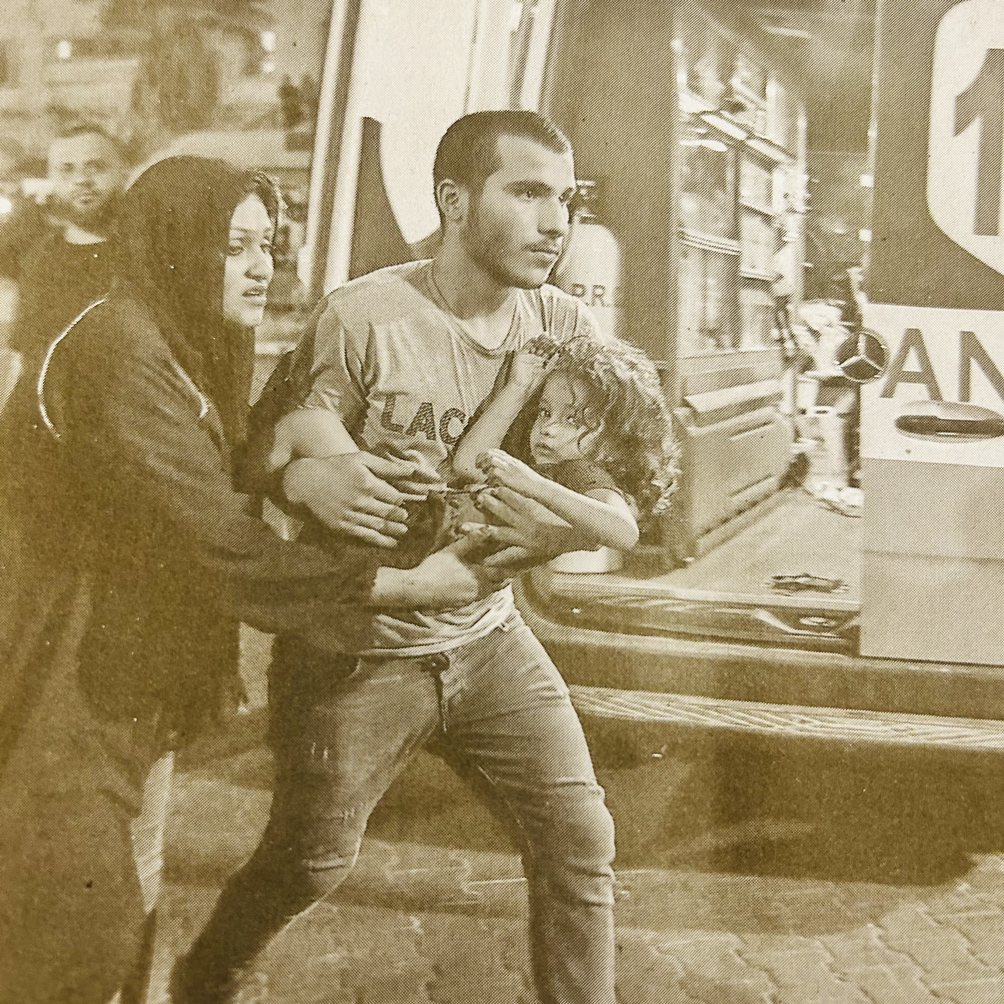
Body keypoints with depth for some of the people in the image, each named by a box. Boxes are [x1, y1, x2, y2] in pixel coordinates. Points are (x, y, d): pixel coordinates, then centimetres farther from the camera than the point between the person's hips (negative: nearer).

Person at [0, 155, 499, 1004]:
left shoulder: (196, 356, 10)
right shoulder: (121, 351, -23)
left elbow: (229, 496, 6)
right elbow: (222, 543, -28)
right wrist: (406, 584, -27)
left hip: (135, 688, 9)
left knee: (130, 909, 19)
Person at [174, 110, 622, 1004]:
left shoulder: (566, 329, -5)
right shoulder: (363, 319, -17)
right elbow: (270, 453, -10)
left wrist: (571, 527, -26)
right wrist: (306, 473, -33)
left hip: (487, 635, 4)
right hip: (357, 651, -3)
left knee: (581, 843, 1)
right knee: (311, 864, 12)